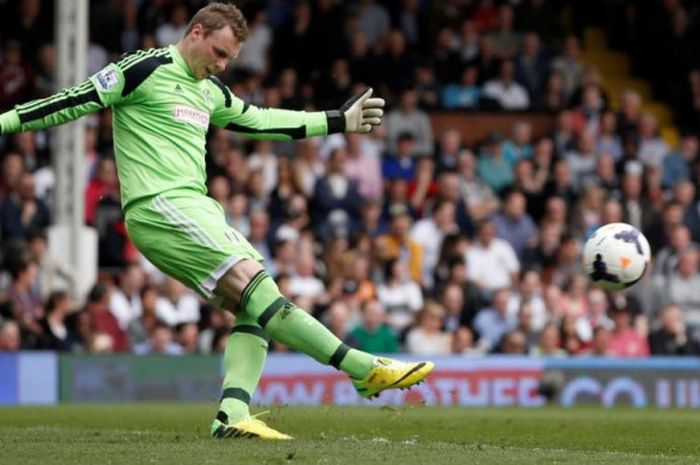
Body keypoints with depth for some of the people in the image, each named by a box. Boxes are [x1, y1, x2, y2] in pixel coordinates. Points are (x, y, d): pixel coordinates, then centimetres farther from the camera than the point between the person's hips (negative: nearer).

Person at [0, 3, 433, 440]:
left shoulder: (210, 91, 21)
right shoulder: (146, 68, -4)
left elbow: (260, 120, 32)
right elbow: (77, 100, -5)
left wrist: (338, 121, 33)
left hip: (195, 208, 10)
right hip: (160, 207, -10)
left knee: (254, 306, -4)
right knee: (254, 284, -18)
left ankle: (232, 414, -11)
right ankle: (363, 369, -23)